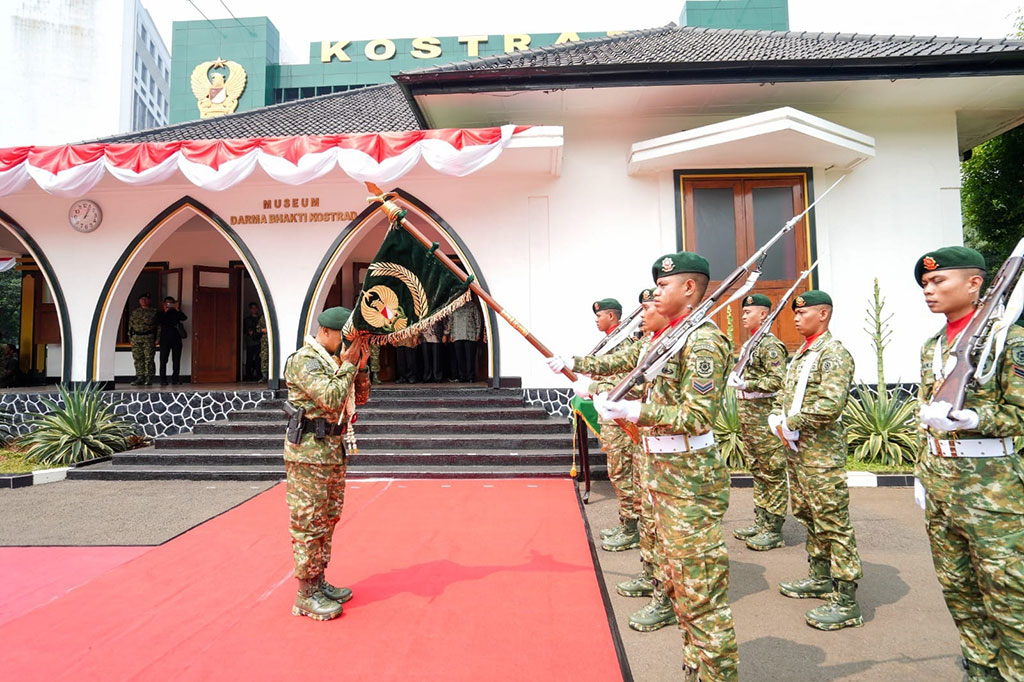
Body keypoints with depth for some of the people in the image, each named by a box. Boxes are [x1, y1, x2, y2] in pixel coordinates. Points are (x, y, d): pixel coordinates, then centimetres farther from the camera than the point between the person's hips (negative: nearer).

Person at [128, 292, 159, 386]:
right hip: (136, 337, 4)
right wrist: (131, 338, 9)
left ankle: (149, 378, -2)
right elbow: (130, 325, 18)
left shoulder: (154, 312, 5)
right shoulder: (134, 312, 15)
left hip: (149, 337, -4)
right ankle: (140, 378, 10)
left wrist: (157, 339, -5)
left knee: (149, 358, -6)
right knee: (138, 358, 4)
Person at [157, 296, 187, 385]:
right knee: (163, 360, -3)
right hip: (165, 339, -1)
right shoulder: (162, 314, 11)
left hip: (176, 339, 1)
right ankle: (163, 379, -3)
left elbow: (184, 318, -6)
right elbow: (158, 321, -8)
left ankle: (176, 378, 4)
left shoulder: (176, 313, 13)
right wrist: (165, 311, -12)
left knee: (176, 360, 0)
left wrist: (177, 309, -15)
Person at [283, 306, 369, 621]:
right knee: (309, 524, -2)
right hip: (309, 451, -9)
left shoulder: (334, 361, 14)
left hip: (333, 450, 10)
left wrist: (360, 368, 3)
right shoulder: (304, 360, -14)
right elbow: (331, 398, -26)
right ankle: (305, 595, 8)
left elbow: (357, 399, 16)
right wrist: (348, 366, -16)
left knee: (328, 519, 15)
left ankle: (319, 582, 28)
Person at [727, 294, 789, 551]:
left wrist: (747, 385, -22)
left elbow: (779, 380, -22)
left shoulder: (770, 345, -13)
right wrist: (735, 377, 6)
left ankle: (774, 531, 7)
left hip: (764, 416, -10)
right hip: (748, 415, 10)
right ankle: (760, 523, 26)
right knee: (757, 471, 15)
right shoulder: (749, 344, 16)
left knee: (772, 473, -1)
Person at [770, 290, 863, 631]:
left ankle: (846, 601, 5)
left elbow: (832, 403, -26)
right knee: (807, 514, 19)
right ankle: (820, 577, 34)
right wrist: (777, 419, 0)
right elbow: (784, 393, 19)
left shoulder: (834, 353, -14)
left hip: (821, 450, -10)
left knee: (832, 521, -4)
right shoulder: (801, 354, 15)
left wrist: (791, 423, -18)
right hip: (795, 447, 10)